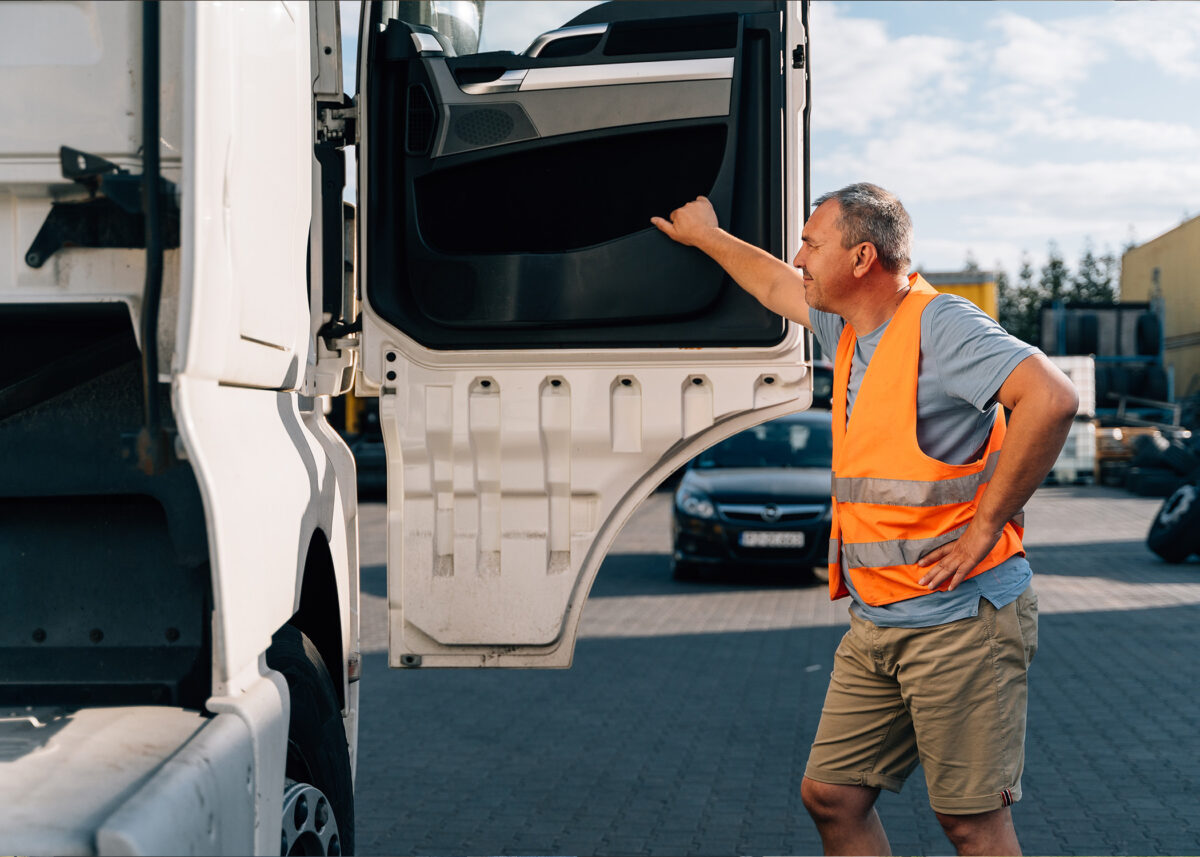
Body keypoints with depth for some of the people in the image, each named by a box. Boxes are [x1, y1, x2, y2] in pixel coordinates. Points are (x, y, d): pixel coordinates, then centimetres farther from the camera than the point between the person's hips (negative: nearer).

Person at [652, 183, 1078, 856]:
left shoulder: (938, 324, -14)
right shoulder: (850, 331, 14)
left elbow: (1052, 398, -26)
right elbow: (776, 285, 35)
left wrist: (984, 527, -21)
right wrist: (705, 236, 48)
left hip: (960, 618, -9)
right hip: (876, 625, 9)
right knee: (830, 794, 9)